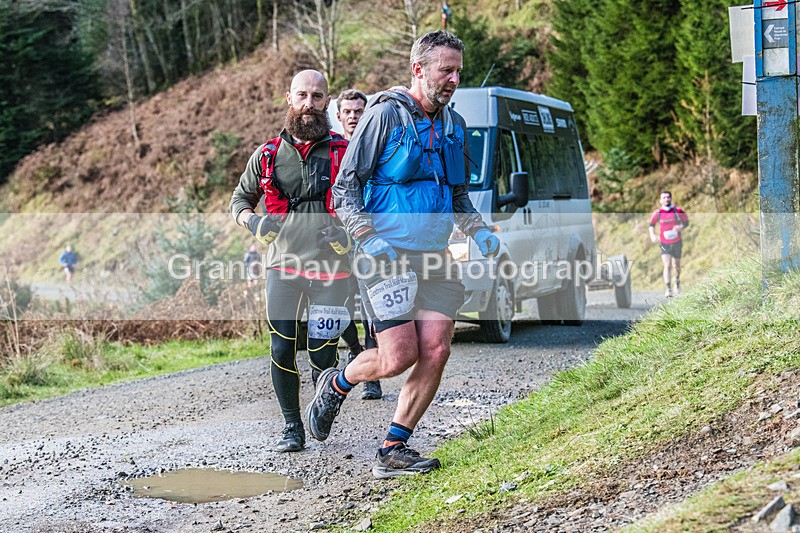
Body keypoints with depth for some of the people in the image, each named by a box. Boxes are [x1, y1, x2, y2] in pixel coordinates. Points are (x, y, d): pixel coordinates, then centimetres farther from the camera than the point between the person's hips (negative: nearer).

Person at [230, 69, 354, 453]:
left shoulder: (344, 153, 1)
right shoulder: (267, 155, 7)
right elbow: (240, 199, 18)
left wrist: (350, 231, -11)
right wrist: (251, 220, -3)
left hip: (330, 268, -2)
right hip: (283, 264, 2)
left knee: (322, 354, -2)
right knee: (282, 349, -4)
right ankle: (293, 426, 12)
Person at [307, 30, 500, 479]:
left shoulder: (455, 126, 14)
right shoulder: (385, 115, -6)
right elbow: (345, 189, -6)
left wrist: (479, 232, 7)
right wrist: (369, 239, -20)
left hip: (434, 257, 6)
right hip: (386, 256, -6)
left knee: (435, 353, -7)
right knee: (399, 357, -12)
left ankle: (394, 451, 5)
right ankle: (337, 385, 20)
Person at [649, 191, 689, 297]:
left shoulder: (677, 211, -8)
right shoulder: (657, 213, -6)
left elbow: (686, 222, 3)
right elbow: (651, 224, 10)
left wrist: (680, 227, -17)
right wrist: (652, 235, -6)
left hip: (677, 242, 1)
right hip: (664, 243, -1)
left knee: (676, 266, 14)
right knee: (667, 265, -14)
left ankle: (677, 281, 44)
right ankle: (668, 289, -18)